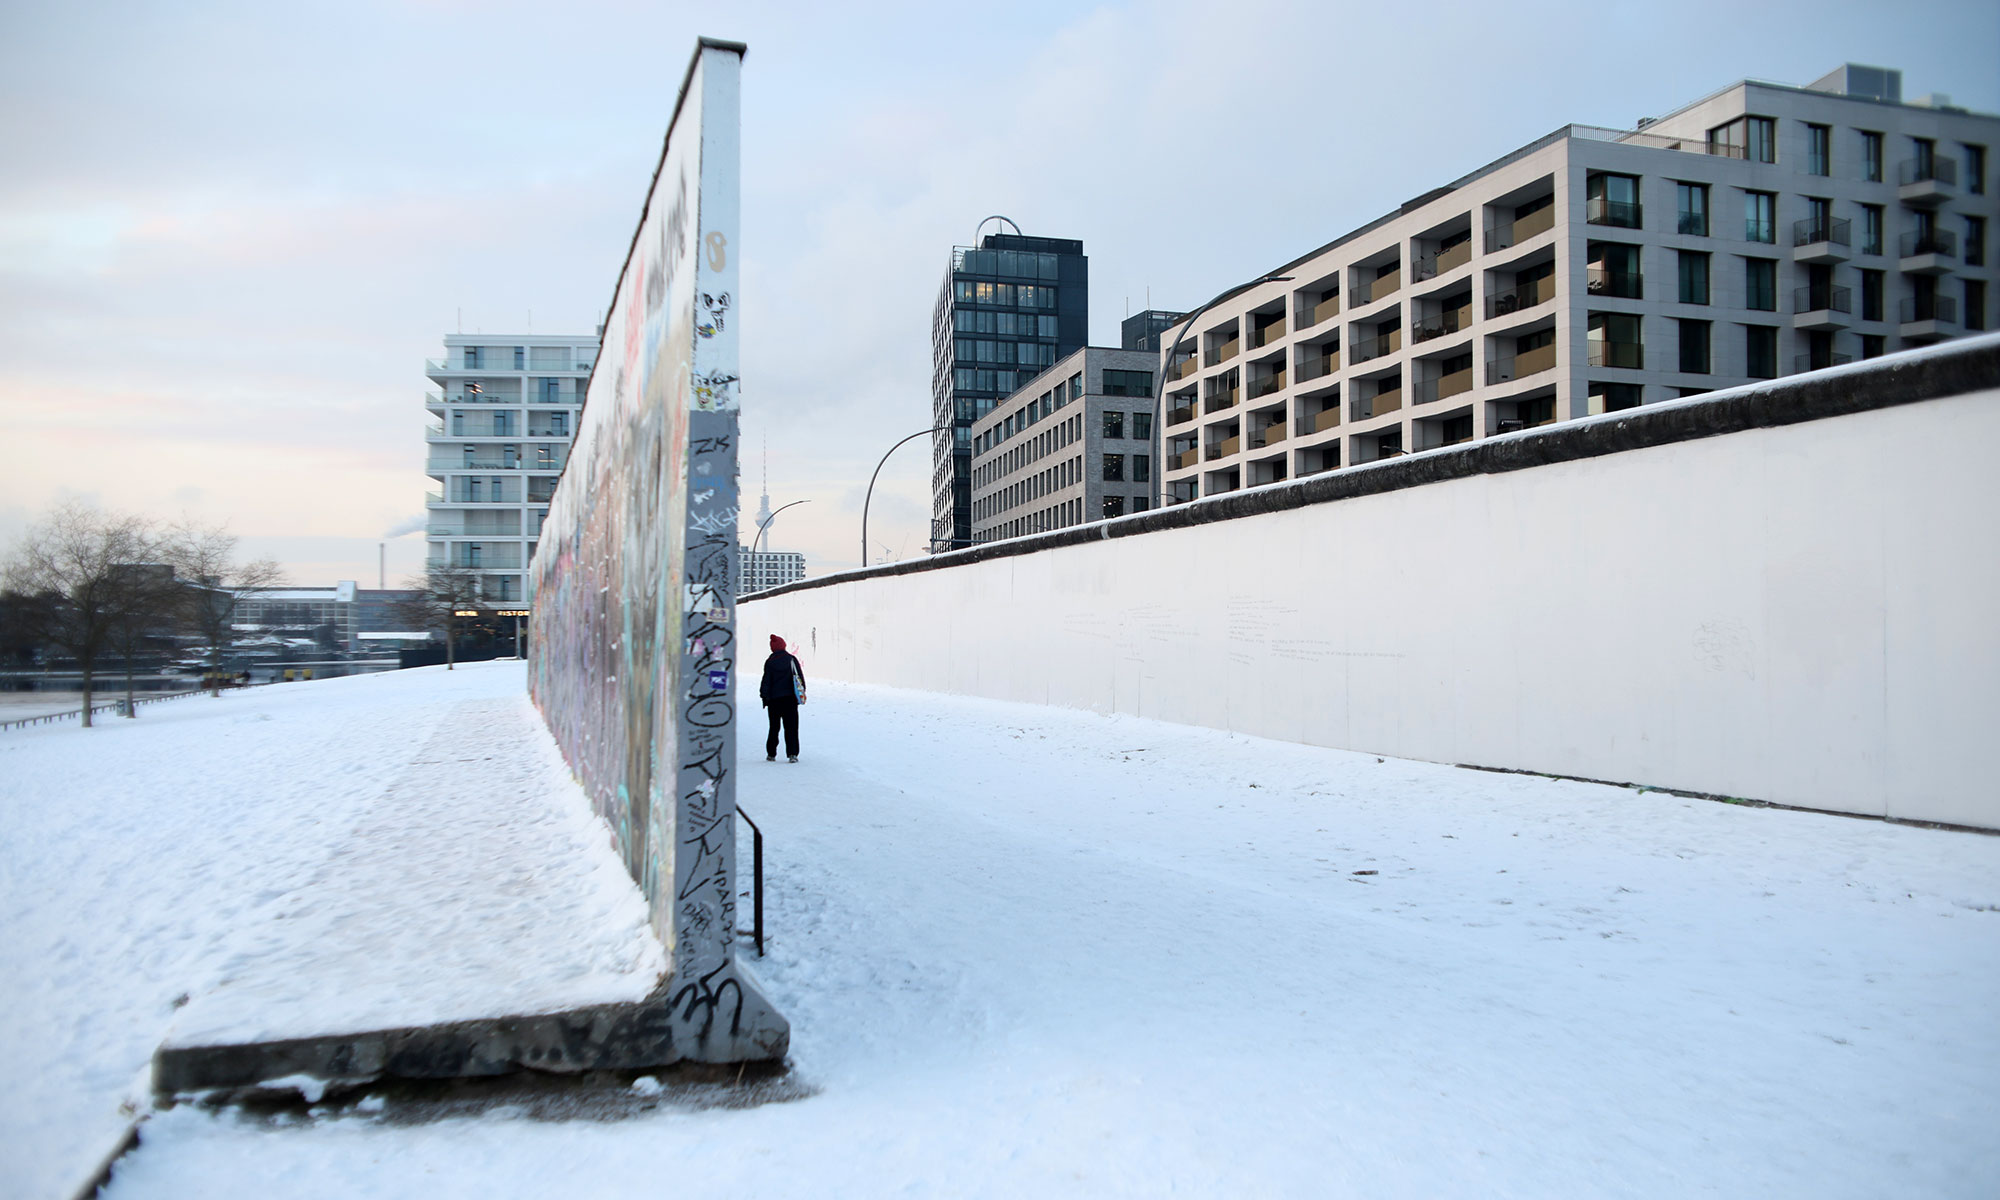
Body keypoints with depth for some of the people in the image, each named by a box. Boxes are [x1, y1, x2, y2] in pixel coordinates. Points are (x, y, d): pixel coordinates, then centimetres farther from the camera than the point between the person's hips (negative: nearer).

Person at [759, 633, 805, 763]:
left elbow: (766, 681, -1)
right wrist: (802, 693, 10)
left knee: (774, 727, 11)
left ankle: (771, 754, 14)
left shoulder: (769, 662, -3)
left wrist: (764, 697, 5)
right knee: (791, 727, 1)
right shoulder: (791, 659, 0)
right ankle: (792, 753, -10)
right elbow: (800, 677, 2)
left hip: (774, 699, 0)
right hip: (790, 698, 0)